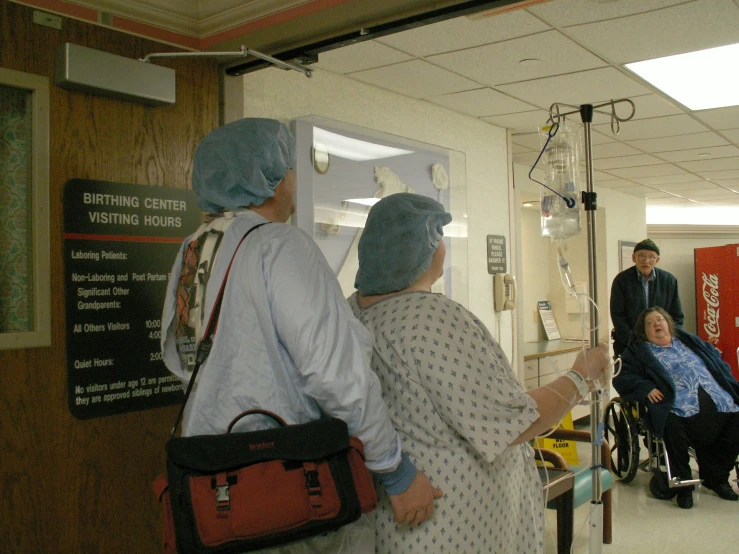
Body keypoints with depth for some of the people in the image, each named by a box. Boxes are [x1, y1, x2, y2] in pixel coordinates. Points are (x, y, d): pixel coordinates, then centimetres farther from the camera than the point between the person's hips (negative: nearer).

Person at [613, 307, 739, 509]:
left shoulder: (689, 341, 29)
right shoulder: (638, 351, 15)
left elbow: (718, 362, 32)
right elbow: (621, 378, 5)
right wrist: (646, 388, -11)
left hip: (718, 401, 5)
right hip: (679, 407, -5)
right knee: (674, 424, -36)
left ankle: (717, 478, 2)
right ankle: (684, 485, -12)